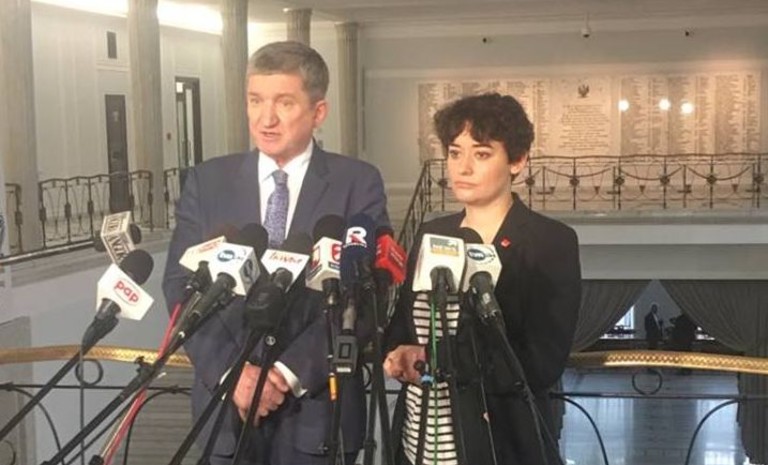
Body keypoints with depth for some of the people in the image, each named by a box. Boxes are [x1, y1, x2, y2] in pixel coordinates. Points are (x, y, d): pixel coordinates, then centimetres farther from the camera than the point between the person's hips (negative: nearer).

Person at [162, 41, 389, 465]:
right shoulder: (206, 182, 3)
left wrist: (292, 372, -16)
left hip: (318, 408, -1)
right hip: (226, 405, 2)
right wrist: (229, 371, -14)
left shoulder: (358, 184, -3)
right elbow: (181, 287, -1)